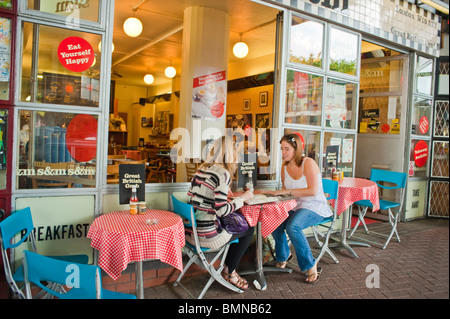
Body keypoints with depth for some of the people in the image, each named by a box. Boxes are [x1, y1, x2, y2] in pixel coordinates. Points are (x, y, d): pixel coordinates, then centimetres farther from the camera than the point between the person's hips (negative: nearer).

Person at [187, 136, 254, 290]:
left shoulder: (201, 169, 8)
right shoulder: (223, 173, -17)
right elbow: (221, 210, -22)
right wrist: (243, 198, -7)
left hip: (192, 229, 8)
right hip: (207, 235, -8)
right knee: (248, 230, 15)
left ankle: (229, 268, 33)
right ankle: (229, 272, 29)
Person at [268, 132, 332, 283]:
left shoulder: (308, 163, -16)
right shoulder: (285, 166, 5)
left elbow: (312, 191, -23)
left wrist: (287, 191, -24)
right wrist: (280, 192, -6)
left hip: (315, 207, -6)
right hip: (295, 206, 6)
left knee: (293, 227, -33)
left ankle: (310, 265, -12)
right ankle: (283, 255, 11)